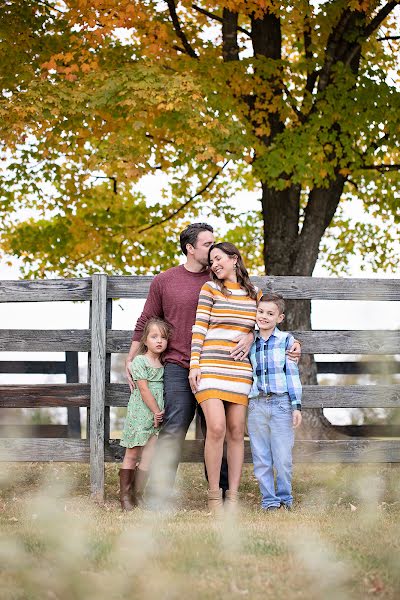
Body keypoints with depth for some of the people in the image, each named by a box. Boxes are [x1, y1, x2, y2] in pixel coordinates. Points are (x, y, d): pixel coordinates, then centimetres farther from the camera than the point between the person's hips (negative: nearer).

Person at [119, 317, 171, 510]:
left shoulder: (164, 363, 12)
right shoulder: (139, 361, -6)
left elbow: (163, 388, 14)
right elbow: (144, 389, -10)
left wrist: (159, 413, 1)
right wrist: (156, 411, -11)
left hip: (156, 415, 5)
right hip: (139, 413, -5)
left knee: (148, 457, 0)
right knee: (132, 454, 1)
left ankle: (138, 494, 6)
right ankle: (125, 494, 6)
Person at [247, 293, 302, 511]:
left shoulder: (286, 340, 2)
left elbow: (292, 373, 1)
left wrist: (297, 406, -3)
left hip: (281, 404, -3)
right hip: (256, 404, 3)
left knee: (283, 457, -1)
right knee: (261, 459, 3)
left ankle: (284, 497, 13)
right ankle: (268, 500, 11)